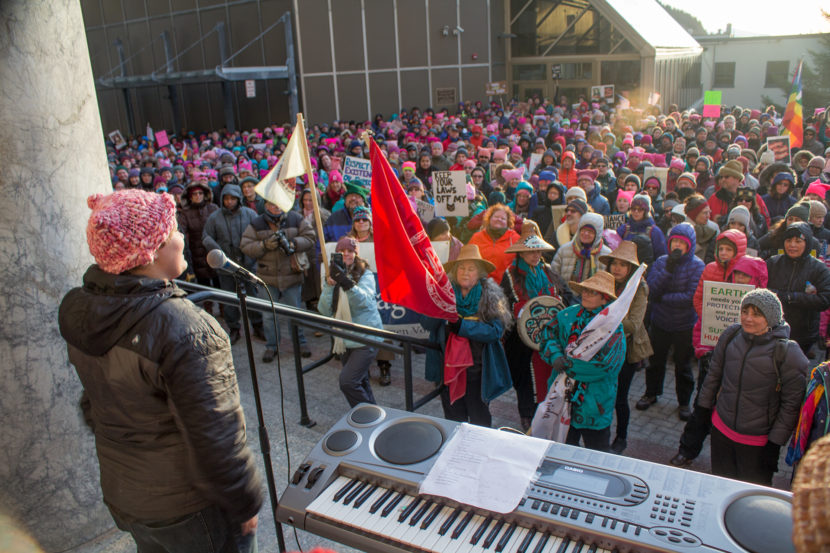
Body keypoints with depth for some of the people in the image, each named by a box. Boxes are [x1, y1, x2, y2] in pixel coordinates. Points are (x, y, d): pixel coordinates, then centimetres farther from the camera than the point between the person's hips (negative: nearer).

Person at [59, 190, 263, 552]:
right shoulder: (184, 331, -32)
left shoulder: (76, 312, -6)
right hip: (189, 509, -7)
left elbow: (94, 405, 7)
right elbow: (216, 437, -26)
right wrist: (246, 504, -12)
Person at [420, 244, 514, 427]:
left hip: (478, 371, -2)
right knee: (453, 420, 17)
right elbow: (426, 324, -7)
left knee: (480, 420, 13)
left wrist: (462, 326, -23)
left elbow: (497, 330, -15)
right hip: (448, 369, 2)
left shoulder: (490, 295, -6)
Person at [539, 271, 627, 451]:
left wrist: (567, 364, -16)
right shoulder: (568, 314, 2)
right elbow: (548, 335, 1)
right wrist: (555, 356, -20)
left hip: (595, 401, -4)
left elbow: (603, 362, -21)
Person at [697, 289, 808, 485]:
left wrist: (775, 442, -9)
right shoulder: (731, 335, -6)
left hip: (757, 442, -4)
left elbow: (791, 404, -11)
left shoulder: (787, 353, -18)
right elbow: (714, 373, 8)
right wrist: (703, 408, 11)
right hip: (721, 429, 4)